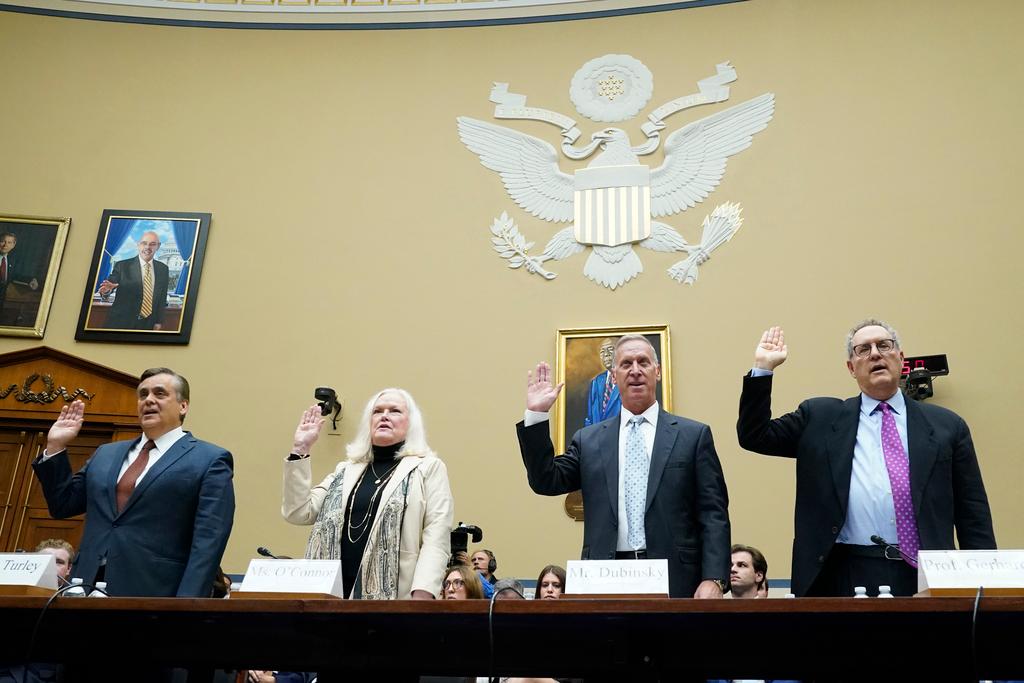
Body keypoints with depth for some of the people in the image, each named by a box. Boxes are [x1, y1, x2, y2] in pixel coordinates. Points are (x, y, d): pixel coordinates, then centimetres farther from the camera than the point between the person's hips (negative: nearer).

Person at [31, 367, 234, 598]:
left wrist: (187, 606, -20)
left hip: (153, 595, -5)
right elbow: (63, 505, 21)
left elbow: (207, 543, -11)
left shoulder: (210, 460, -3)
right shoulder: (106, 454, 18)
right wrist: (55, 447, 12)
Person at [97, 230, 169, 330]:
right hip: (121, 323, -2)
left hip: (148, 325, 3)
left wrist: (159, 322, 5)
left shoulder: (163, 268, 5)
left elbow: (162, 297, 8)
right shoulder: (122, 266, -4)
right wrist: (107, 289, -33)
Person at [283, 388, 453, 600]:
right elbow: (298, 513, 10)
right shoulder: (346, 470, 18)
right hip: (334, 594, 4)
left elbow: (436, 540, -5)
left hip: (393, 598, -4)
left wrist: (422, 594, -18)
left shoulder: (428, 468, 5)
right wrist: (300, 450, 7)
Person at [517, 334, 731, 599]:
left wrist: (713, 579, -10)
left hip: (675, 578, -1)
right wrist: (536, 415, -1)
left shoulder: (693, 435, 6)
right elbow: (546, 482, 5)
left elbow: (713, 513, 1)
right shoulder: (588, 440, 12)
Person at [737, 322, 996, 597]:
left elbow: (973, 513, 9)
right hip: (846, 579, 0)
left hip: (926, 576, 1)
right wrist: (763, 368, -1)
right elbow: (754, 436, 6)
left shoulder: (946, 426, 10)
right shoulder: (820, 418, 10)